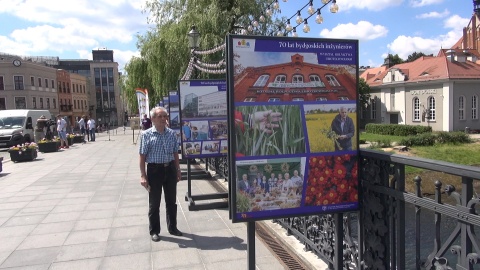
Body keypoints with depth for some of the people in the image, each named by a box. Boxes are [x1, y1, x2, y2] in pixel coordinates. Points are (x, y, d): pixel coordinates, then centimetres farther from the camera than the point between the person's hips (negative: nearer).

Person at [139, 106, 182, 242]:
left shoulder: (172, 133, 4)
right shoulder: (146, 134, -7)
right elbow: (142, 156, -7)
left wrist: (178, 170, 12)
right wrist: (143, 176, -11)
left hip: (170, 169, 4)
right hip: (155, 169, -3)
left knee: (171, 201, 14)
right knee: (154, 203, 8)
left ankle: (172, 227, 30)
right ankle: (154, 231, 22)